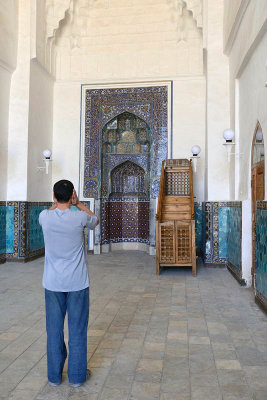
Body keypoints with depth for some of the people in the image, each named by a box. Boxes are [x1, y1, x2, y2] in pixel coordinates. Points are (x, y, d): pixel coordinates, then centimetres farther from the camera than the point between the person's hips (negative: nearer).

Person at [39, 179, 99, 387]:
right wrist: (78, 204, 7)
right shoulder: (80, 218, -15)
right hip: (77, 283, -2)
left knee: (54, 329, 14)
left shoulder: (45, 217, -8)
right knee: (77, 329, 11)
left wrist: (57, 202, 10)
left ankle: (54, 375, 28)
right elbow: (96, 220, 10)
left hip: (53, 283, 2)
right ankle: (77, 376, 23)